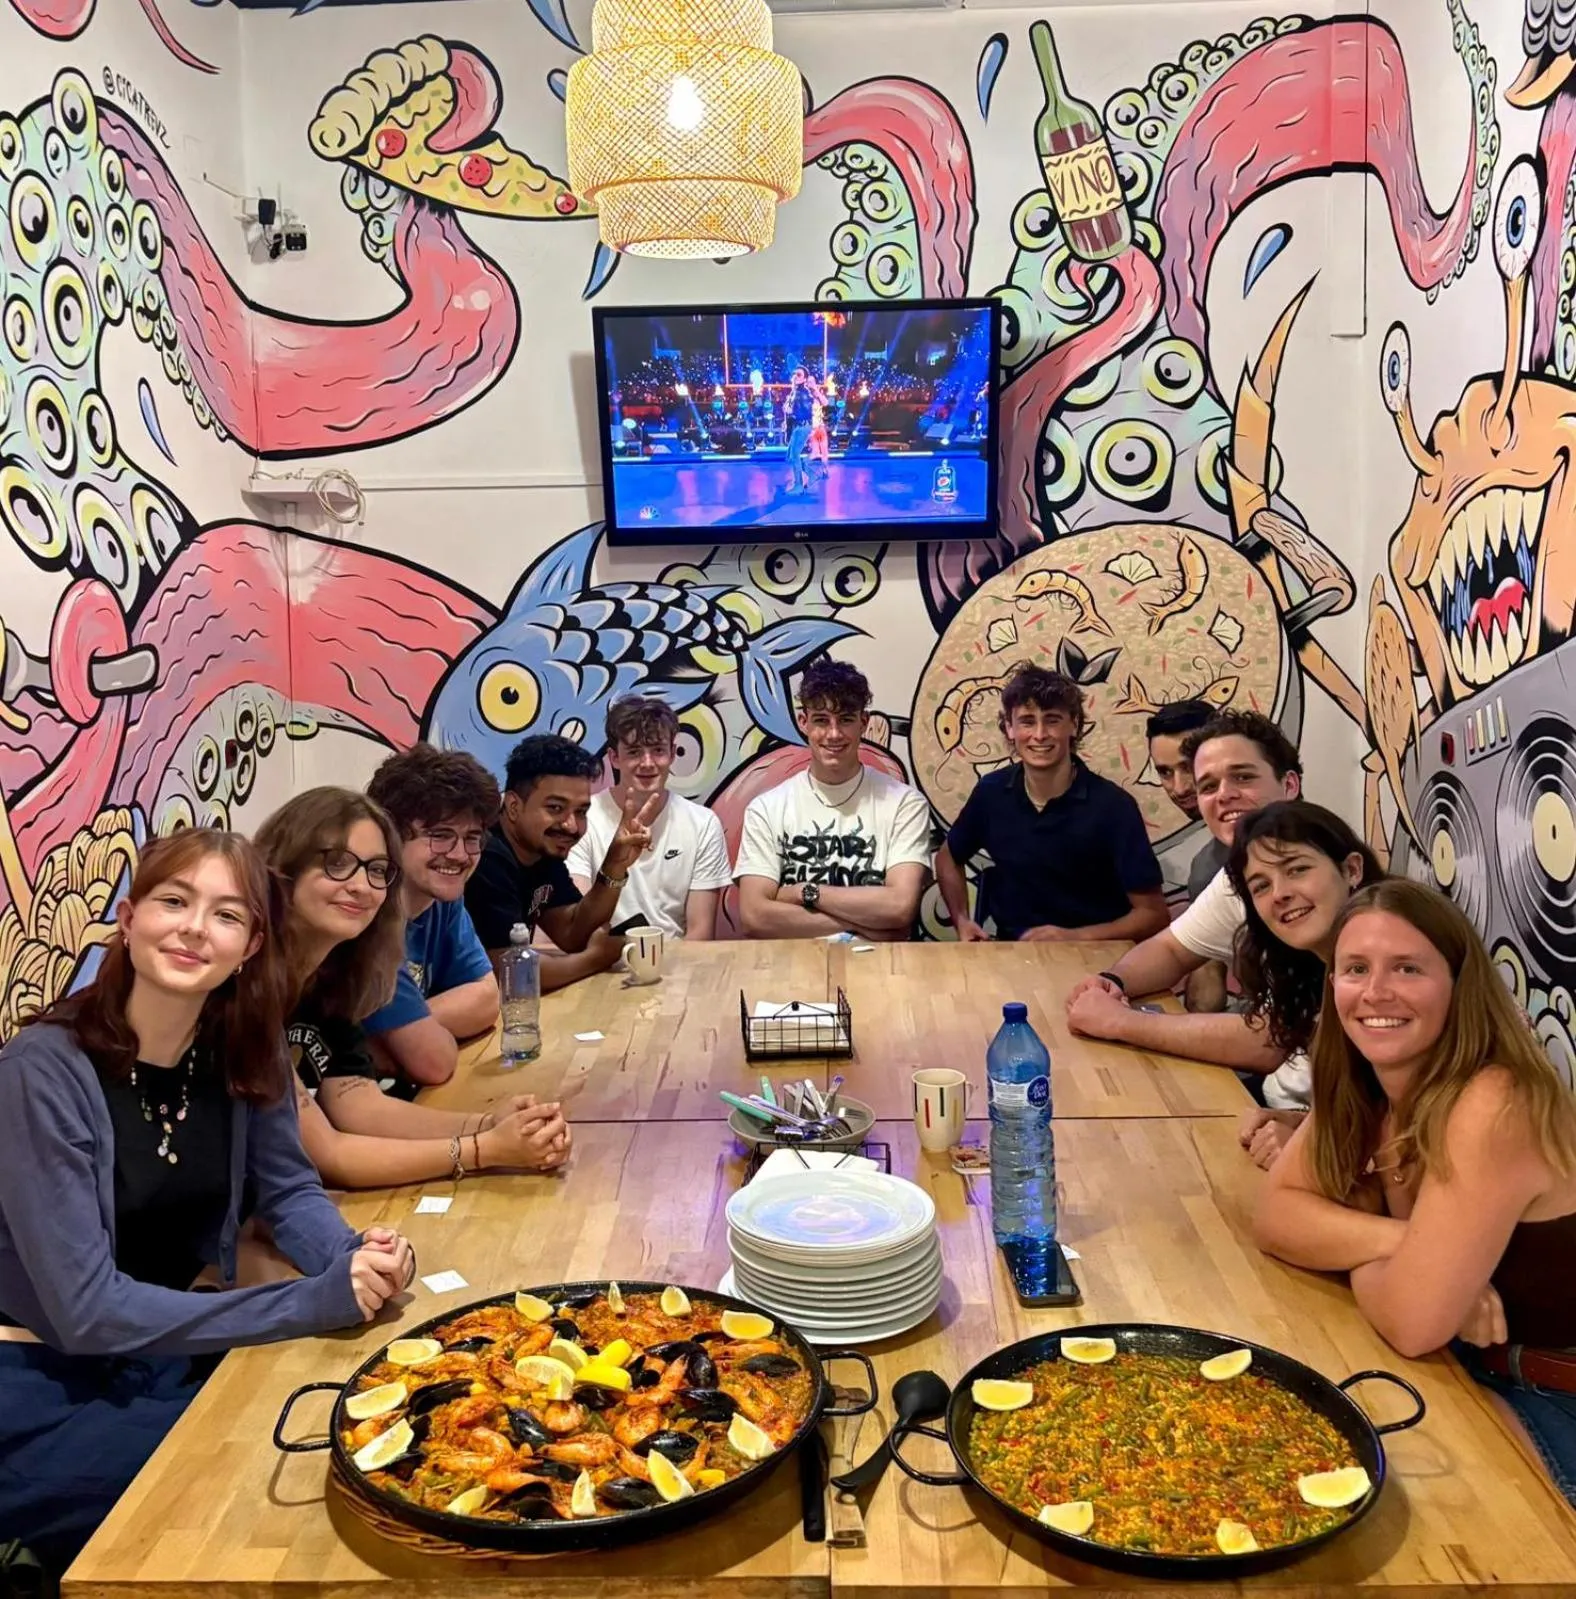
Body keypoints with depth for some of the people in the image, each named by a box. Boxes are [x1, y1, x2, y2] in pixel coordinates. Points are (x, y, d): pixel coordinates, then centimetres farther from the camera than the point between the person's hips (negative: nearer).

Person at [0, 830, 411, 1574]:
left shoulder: (242, 1047, -5)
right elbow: (86, 1309, -25)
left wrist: (354, 1258, -20)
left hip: (167, 1357, 5)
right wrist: (316, 1300, -30)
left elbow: (288, 1190, 4)